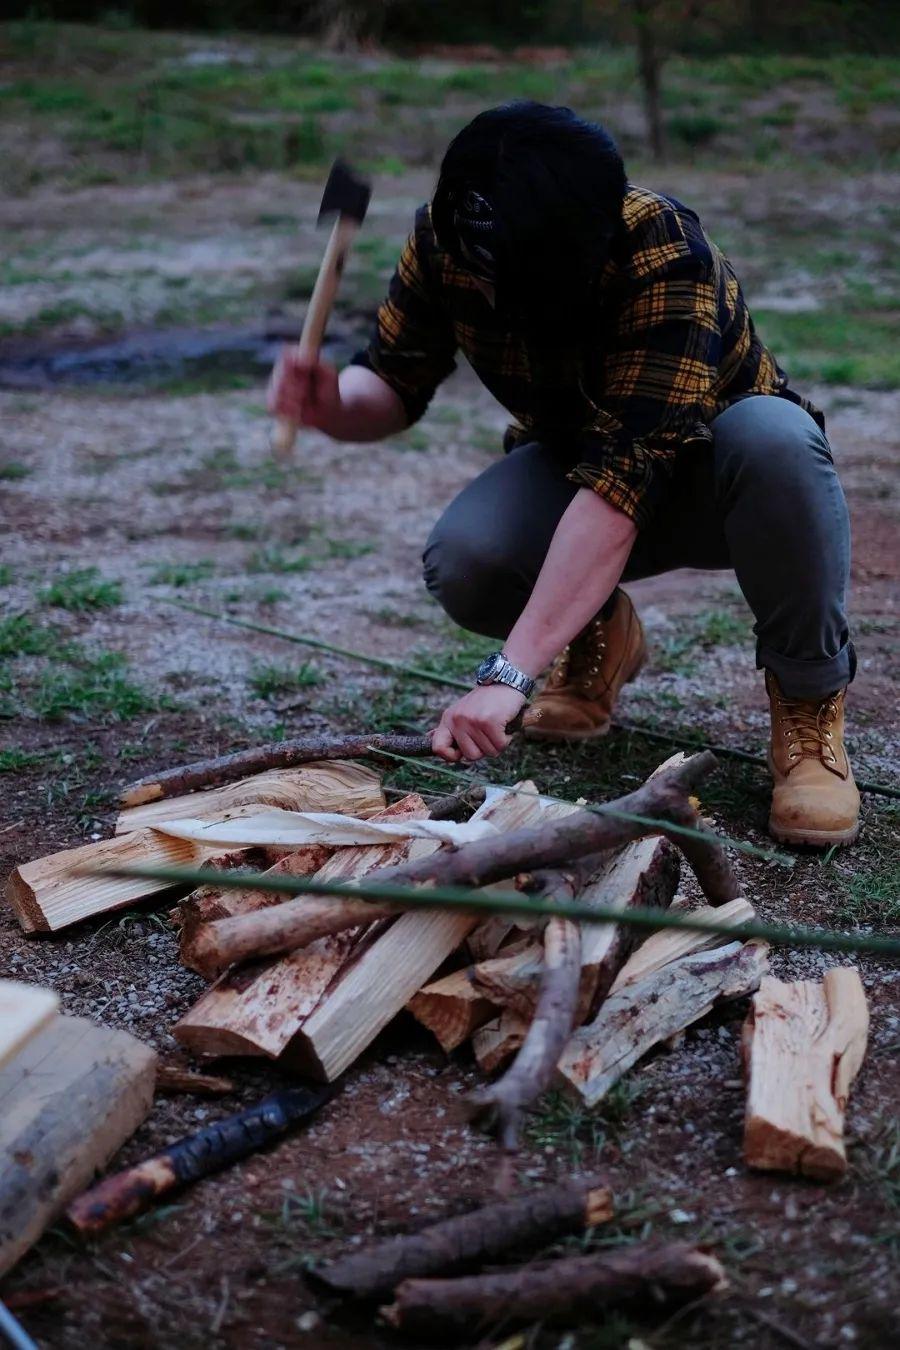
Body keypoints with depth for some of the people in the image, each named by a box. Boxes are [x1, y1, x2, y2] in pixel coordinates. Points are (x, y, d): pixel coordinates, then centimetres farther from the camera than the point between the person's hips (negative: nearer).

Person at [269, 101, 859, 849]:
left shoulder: (667, 257, -35)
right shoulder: (443, 238, -19)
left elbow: (623, 477, -42)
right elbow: (395, 381, -8)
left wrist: (508, 675, -48)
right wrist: (336, 404, -34)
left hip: (704, 474, -3)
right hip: (575, 458, 3)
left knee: (774, 436, -39)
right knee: (462, 562, -29)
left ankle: (810, 697, -14)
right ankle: (600, 636, 6)